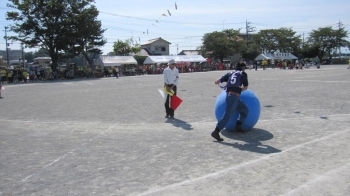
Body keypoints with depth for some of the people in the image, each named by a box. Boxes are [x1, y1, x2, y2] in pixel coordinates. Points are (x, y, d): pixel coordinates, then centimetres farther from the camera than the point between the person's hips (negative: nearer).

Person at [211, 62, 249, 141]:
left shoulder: (230, 73, 21)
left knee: (245, 110, 20)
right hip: (234, 96, -6)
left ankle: (238, 126, 16)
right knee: (227, 115, -10)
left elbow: (216, 82, 13)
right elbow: (245, 87, 22)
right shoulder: (243, 74, 13)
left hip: (228, 94, 6)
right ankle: (216, 132, -16)